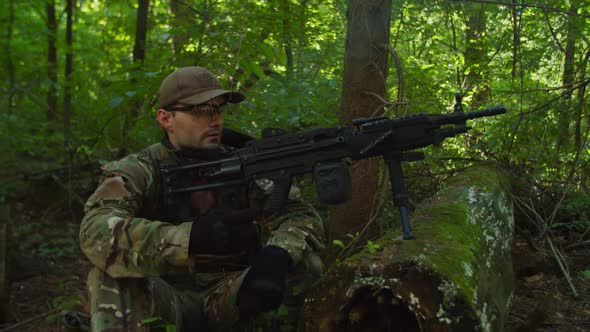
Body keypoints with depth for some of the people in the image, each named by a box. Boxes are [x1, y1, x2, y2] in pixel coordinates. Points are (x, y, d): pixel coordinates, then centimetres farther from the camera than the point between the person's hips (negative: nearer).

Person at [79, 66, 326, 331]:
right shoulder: (138, 171, -10)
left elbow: (303, 218, -5)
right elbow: (96, 232, -29)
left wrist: (275, 256, -30)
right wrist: (191, 237, -44)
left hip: (228, 296, 3)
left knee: (306, 260, -16)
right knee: (111, 275, -31)